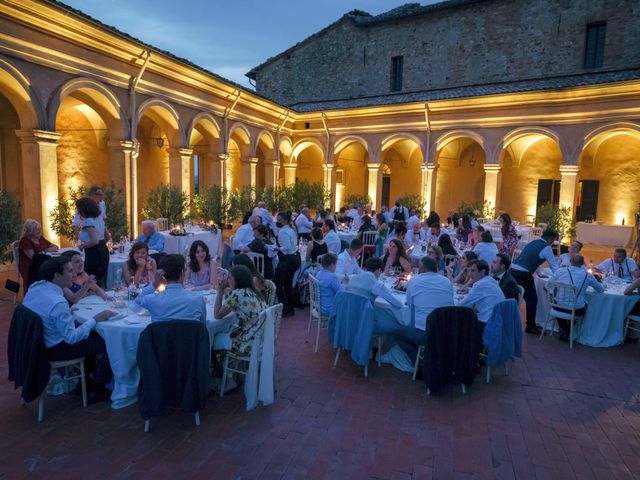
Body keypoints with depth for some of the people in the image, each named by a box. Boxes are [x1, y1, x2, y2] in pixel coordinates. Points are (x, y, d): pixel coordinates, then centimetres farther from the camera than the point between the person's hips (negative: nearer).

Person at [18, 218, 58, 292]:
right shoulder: (25, 241, -7)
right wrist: (44, 252, -4)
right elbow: (33, 257, -18)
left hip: (42, 264, 7)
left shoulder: (40, 238, 15)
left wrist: (47, 250, -2)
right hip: (29, 267, -7)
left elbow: (55, 247, 19)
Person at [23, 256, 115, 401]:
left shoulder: (35, 287, -5)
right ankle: (97, 391, 14)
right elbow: (72, 338, -28)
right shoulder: (58, 303, -32)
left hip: (38, 342, 9)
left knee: (92, 335, 22)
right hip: (52, 349, -9)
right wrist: (95, 319, -21)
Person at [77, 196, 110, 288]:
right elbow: (107, 236, 18)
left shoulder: (88, 221, -15)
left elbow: (94, 241, -23)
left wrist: (82, 246, -9)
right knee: (101, 281, 15)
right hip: (103, 250, 9)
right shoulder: (99, 217, 11)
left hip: (93, 253, -9)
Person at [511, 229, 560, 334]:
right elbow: (553, 266, 3)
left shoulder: (533, 243, 21)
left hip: (513, 270, 8)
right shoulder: (546, 248, -2)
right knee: (532, 299, 6)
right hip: (523, 274, -8)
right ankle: (530, 326, 15)